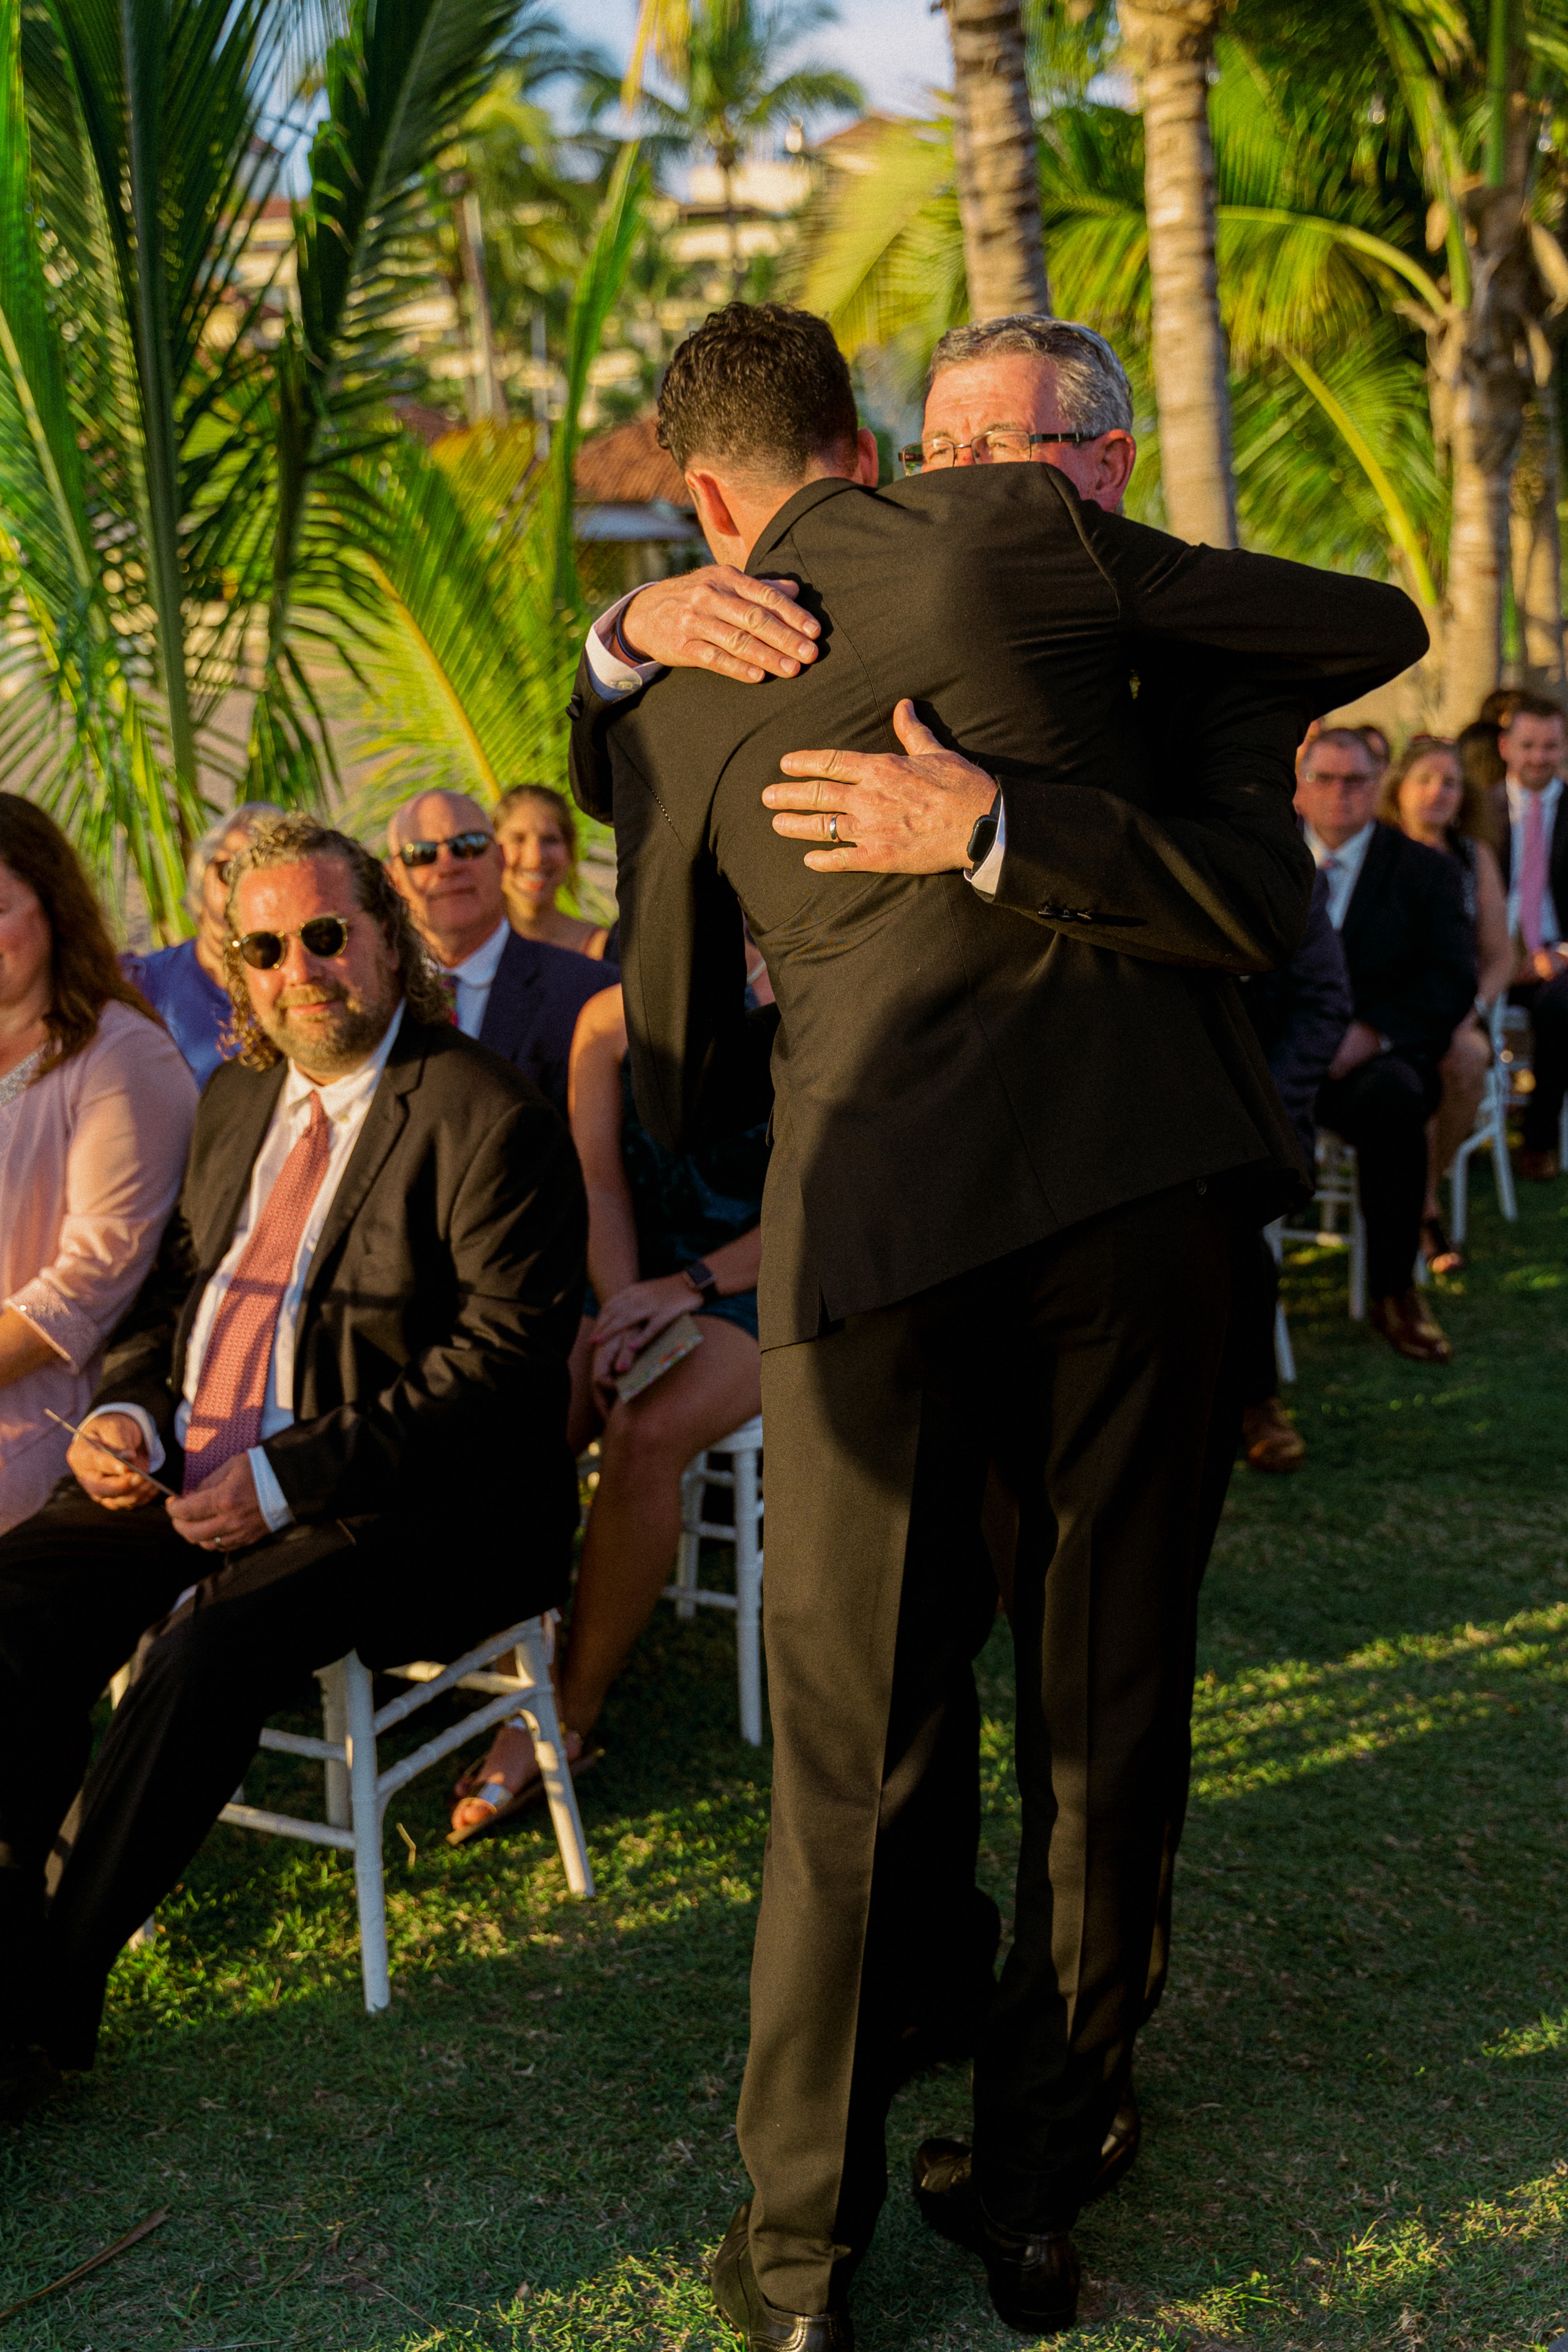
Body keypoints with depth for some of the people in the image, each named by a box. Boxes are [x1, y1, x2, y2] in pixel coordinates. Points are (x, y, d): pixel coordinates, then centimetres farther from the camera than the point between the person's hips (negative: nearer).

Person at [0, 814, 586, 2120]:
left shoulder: (492, 1119, -9)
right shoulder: (238, 1100, 17)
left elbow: (503, 1361, -16)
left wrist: (286, 1480, -21)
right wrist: (128, 1409, -1)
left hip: (391, 1507, -7)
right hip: (191, 1473, 7)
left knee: (209, 1646, -31)